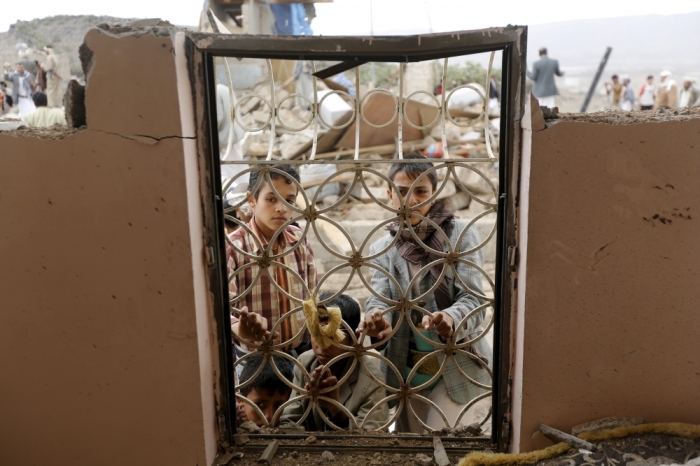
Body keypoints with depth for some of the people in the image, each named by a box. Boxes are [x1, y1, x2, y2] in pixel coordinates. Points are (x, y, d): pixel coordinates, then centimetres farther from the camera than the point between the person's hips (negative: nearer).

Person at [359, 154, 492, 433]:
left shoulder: (461, 235, -8)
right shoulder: (382, 248, 2)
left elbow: (473, 299, -16)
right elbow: (379, 298, -10)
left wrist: (450, 319, -38)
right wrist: (378, 319, -34)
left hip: (455, 367, -3)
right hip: (406, 368, 4)